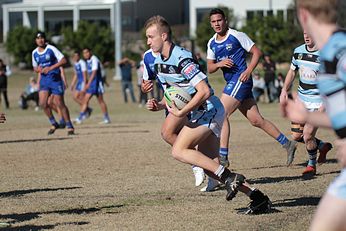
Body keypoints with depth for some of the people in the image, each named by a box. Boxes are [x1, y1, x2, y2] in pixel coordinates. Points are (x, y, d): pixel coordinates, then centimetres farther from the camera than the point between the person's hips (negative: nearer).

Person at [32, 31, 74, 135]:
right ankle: (53, 123, 9)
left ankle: (69, 126, 8)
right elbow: (35, 67, 20)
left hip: (55, 79, -5)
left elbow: (63, 60, -15)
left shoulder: (51, 49, -9)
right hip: (44, 79, 5)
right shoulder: (34, 53, 7)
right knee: (43, 103, -10)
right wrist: (38, 69, -5)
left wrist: (50, 68, -23)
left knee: (60, 104, -5)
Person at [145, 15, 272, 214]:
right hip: (200, 115, 10)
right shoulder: (159, 62, 9)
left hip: (209, 110, -10)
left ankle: (228, 176, -17)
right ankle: (257, 197, 5)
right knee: (210, 167, 4)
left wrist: (182, 113, -23)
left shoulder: (182, 58, -21)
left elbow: (204, 91, -27)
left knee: (179, 151, -18)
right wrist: (160, 106, 0)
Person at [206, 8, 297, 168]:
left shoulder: (237, 36, -6)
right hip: (231, 82, 8)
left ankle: (222, 156, -16)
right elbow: (210, 68, 15)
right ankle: (287, 144, 18)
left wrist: (248, 71, -15)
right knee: (256, 120, 8)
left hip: (240, 79, -8)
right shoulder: (212, 43, 13)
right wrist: (219, 64, -6)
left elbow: (257, 52, -4)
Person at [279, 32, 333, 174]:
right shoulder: (298, 51, 2)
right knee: (296, 136, 3)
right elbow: (292, 72, 18)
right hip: (301, 99, 6)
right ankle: (323, 146, 29)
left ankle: (312, 164, 17)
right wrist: (284, 90, 7)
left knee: (308, 136, -12)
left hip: (318, 102, -6)